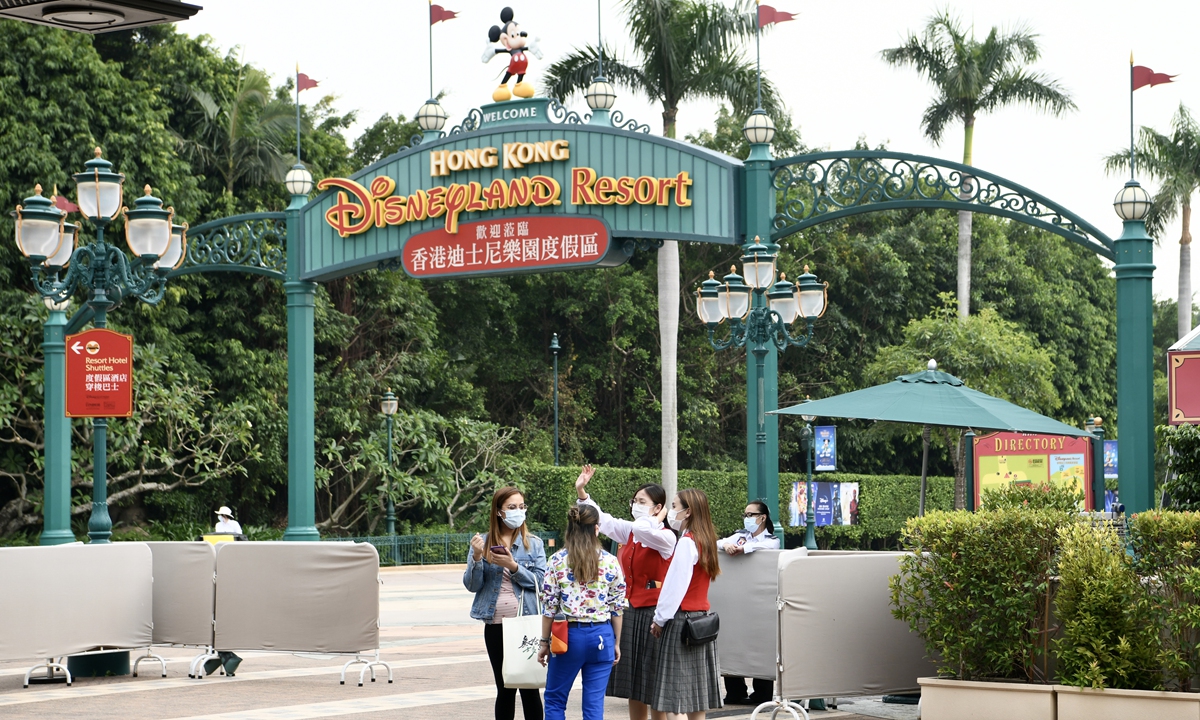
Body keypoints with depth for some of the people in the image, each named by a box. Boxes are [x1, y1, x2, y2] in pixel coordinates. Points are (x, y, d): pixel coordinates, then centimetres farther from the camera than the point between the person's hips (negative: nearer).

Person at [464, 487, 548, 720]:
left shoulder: (533, 543, 4)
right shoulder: (482, 543, 6)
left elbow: (540, 581, -5)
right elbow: (472, 585, 2)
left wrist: (513, 567, -18)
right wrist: (477, 558, -14)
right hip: (496, 625, 1)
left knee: (529, 686, -2)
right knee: (504, 688, 7)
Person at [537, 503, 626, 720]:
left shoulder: (557, 561, -5)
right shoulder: (610, 562, -1)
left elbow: (549, 607, -4)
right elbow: (617, 607, 3)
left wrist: (544, 641, 5)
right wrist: (616, 642, 13)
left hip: (569, 635, -1)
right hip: (601, 636, 1)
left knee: (555, 699, 12)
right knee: (595, 703, 5)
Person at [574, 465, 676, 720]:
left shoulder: (665, 537, -12)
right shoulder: (629, 533, 11)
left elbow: (642, 529, -31)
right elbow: (602, 519, 16)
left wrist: (658, 519, -12)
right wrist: (581, 492, 7)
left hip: (652, 613, -8)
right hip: (629, 611, 8)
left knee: (653, 689, -3)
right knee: (633, 687, 12)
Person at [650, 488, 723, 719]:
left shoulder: (686, 542, -15)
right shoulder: (705, 540, 12)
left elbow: (676, 585, -17)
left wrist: (660, 619, -8)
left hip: (682, 620, -9)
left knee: (678, 693, -9)